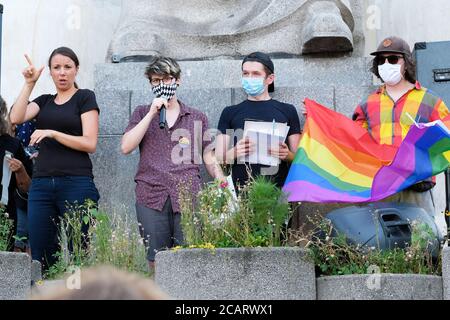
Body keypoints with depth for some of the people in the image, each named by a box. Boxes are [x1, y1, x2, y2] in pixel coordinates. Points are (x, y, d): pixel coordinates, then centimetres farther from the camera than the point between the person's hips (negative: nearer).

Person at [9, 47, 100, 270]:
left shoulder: (85, 97, 6)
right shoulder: (44, 101, 20)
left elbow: (90, 144, -4)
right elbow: (16, 118, 1)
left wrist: (52, 133, -12)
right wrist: (29, 84, -2)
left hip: (76, 184, -4)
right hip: (41, 184, 4)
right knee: (39, 257, -3)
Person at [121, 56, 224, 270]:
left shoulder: (197, 118, 16)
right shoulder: (142, 114, 17)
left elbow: (209, 158, 15)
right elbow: (126, 147, 2)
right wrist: (152, 113, -3)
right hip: (151, 197, 0)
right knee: (156, 262, -1)